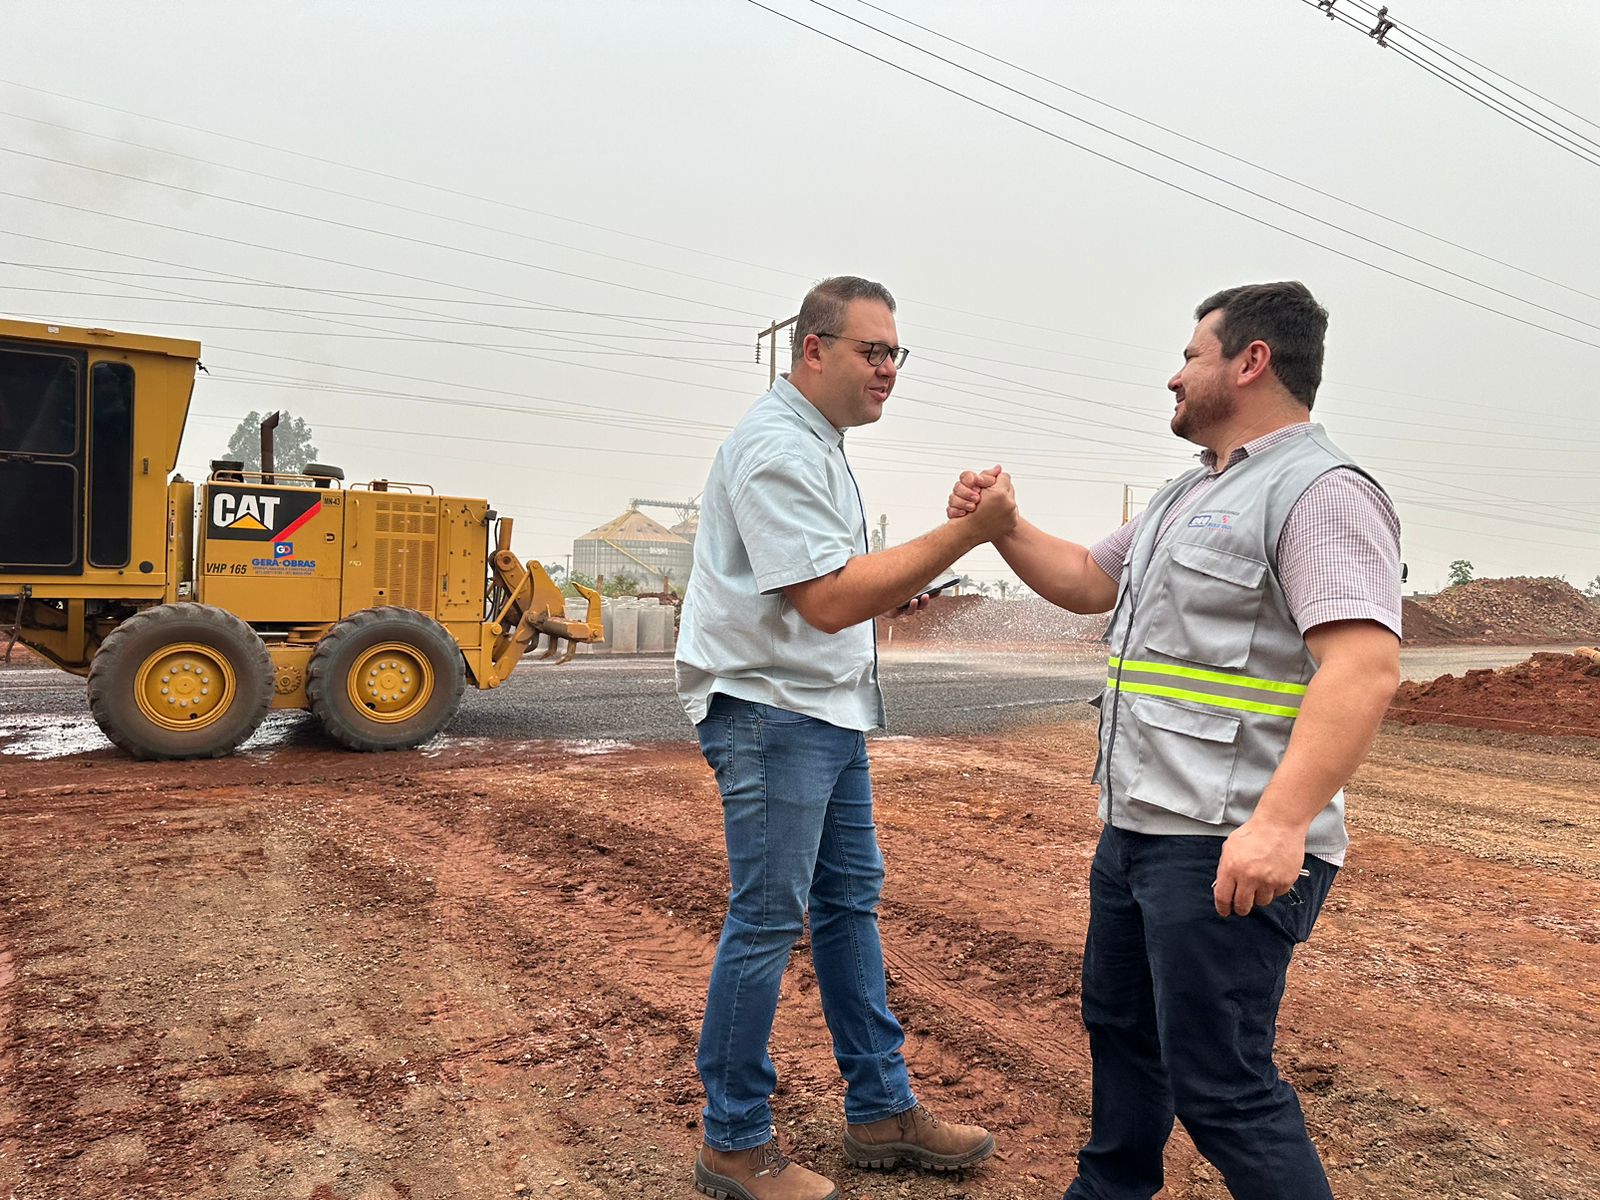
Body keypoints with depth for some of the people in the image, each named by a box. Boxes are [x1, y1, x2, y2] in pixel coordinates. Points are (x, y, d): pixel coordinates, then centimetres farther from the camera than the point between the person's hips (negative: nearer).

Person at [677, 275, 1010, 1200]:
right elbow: (828, 601, -26)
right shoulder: (778, 448, -17)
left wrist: (901, 582, 8)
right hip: (773, 713, -10)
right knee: (768, 921, -2)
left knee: (850, 900, 14)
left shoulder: (819, 444, 16)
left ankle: (882, 1111, 28)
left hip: (828, 710, 11)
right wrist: (967, 533, -25)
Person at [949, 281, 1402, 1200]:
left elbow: (1363, 668, -25)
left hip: (1229, 851, -10)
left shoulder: (1323, 492, -14)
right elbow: (1088, 582, 26)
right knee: (1119, 1022, 23)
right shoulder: (1191, 495, 17)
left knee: (1218, 1081, -3)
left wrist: (1281, 821, -33)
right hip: (1139, 826, 10)